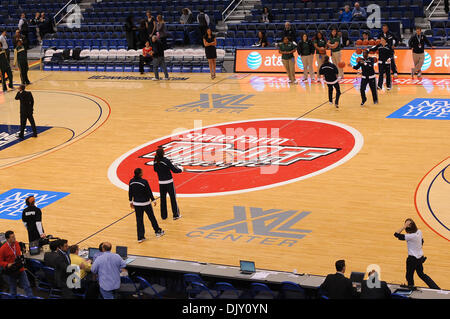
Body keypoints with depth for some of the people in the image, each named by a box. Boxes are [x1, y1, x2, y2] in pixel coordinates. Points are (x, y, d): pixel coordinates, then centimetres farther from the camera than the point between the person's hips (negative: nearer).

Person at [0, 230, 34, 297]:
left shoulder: (17, 243, -2)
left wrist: (21, 258, 2)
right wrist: (7, 265, -26)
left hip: (20, 270, 5)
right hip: (11, 272, -4)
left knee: (27, 286, 4)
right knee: (13, 290, 11)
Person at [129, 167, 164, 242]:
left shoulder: (131, 181, -6)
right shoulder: (144, 182, -21)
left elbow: (130, 192, 3)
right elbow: (149, 192, -13)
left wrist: (131, 201, 17)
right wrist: (153, 200, 0)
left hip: (136, 203, 4)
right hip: (145, 203, -4)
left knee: (139, 220, 9)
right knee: (152, 217, 15)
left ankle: (140, 237, 10)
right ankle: (158, 231, 32)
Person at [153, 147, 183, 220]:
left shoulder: (156, 161, -4)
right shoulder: (166, 160, -19)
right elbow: (174, 170, -15)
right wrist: (181, 169, 3)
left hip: (161, 183, 5)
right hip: (169, 182, -4)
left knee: (163, 199, 13)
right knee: (173, 198, 7)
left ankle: (163, 216, 19)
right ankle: (176, 215, 12)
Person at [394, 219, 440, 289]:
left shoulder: (411, 236, -29)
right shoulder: (419, 232, -6)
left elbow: (396, 234, -29)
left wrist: (404, 226, -28)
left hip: (413, 259, -8)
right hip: (420, 257, 8)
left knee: (409, 276, 12)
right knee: (421, 274, 25)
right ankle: (436, 288, 27)